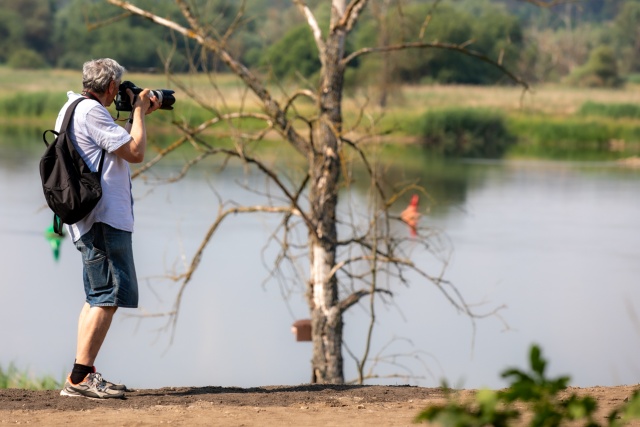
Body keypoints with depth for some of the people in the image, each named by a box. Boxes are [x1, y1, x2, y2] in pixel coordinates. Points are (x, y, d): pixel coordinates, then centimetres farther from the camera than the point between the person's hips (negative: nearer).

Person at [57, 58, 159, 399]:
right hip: (104, 219, -11)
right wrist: (138, 111, -2)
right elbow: (135, 152, -15)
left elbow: (119, 145, 27)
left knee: (98, 297, 15)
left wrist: (138, 114, 23)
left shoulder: (74, 107, 18)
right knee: (110, 295, -12)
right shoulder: (91, 111, -14)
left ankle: (84, 375, 15)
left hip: (94, 220, 11)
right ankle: (79, 377, -17)